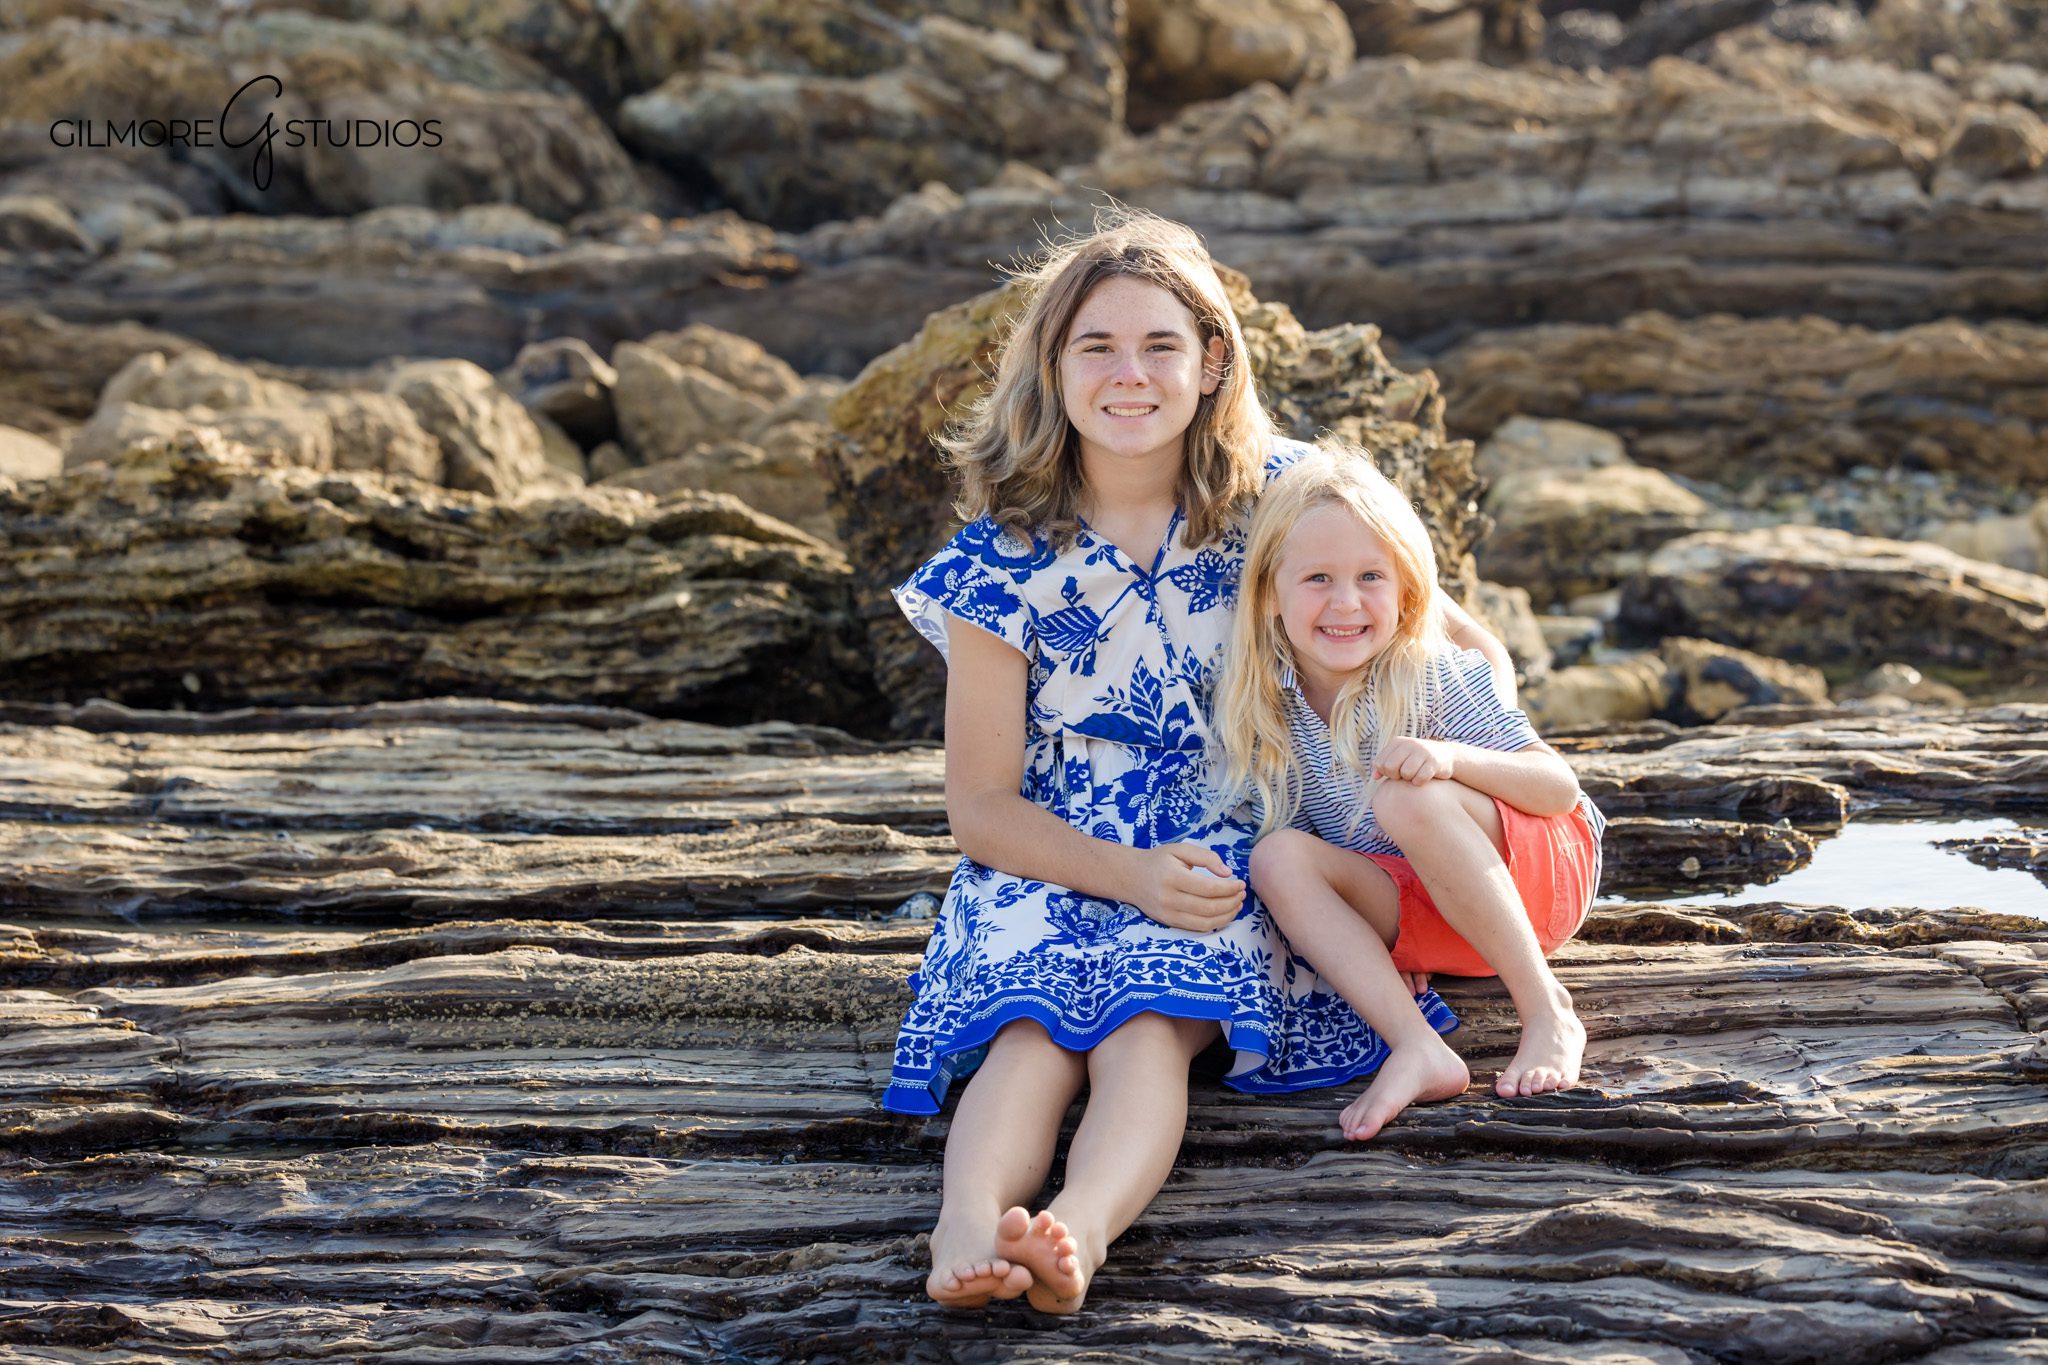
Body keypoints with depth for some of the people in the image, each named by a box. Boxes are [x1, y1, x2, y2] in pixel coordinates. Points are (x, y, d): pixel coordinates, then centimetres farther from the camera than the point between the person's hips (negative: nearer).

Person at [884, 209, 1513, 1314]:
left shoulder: (1276, 497, 0)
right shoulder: (1004, 561, -4)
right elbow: (980, 804, -3)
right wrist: (1130, 876, -18)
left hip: (1224, 855, 0)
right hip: (1053, 860, 0)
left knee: (1148, 1024, -34)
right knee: (1034, 1026, -33)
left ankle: (1079, 1228, -61)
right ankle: (968, 1233, -60)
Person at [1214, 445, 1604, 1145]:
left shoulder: (1437, 676, -18)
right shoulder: (1262, 709, -7)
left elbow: (1563, 789, -18)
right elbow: (1275, 827, 2)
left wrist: (1452, 758, -38)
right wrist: (1381, 936, -12)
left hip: (1540, 872, -5)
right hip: (1415, 913, 5)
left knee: (1407, 798, -33)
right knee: (1278, 857, -21)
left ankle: (1549, 1015, -23)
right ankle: (1418, 1049, -32)